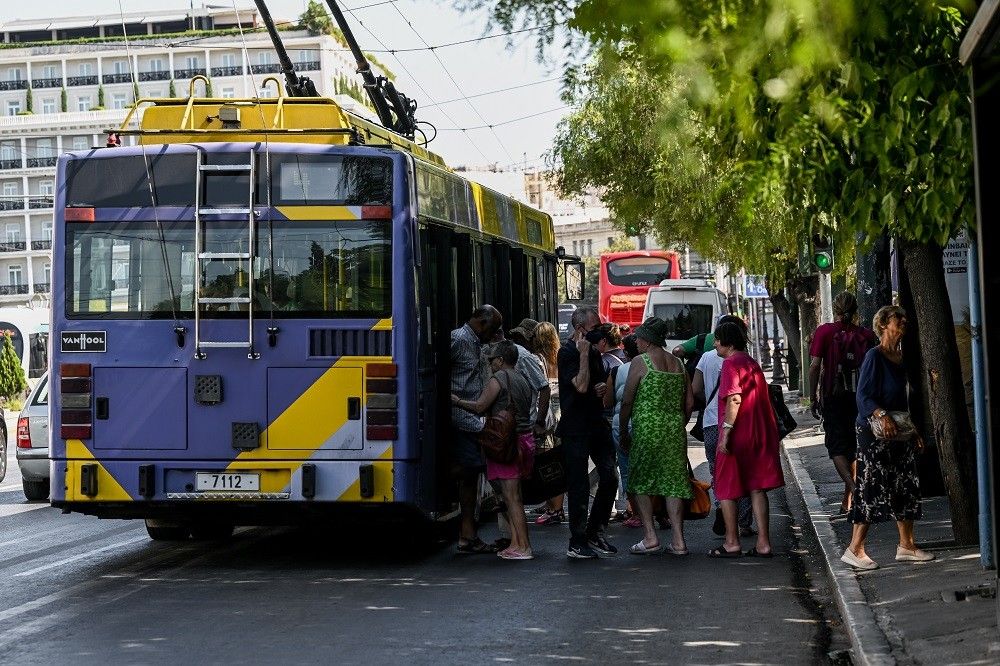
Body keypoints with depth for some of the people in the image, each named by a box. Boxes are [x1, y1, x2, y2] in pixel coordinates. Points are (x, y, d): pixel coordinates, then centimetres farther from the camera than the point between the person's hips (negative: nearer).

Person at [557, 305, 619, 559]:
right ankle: (577, 543, 1)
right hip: (575, 427, -8)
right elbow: (581, 386, -23)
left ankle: (595, 534, 19)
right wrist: (584, 354, -19)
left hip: (597, 423, 8)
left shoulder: (594, 352, 15)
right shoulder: (567, 353, -11)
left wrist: (604, 386, 7)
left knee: (609, 478, 6)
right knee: (579, 485, -5)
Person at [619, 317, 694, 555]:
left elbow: (627, 401, -5)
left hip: (646, 429, -5)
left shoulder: (640, 362, -5)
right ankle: (678, 541, 2)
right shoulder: (678, 363, 12)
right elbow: (689, 403, 12)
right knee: (674, 483, 6)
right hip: (675, 429, 5)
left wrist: (623, 432, 4)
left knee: (640, 483, 6)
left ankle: (650, 538, -1)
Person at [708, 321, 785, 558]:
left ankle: (731, 543, 3)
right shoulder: (752, 362, 17)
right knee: (757, 488, 8)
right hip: (761, 433, 8)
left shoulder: (731, 363, -10)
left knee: (726, 489, 3)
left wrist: (726, 432, -22)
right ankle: (763, 543, 5)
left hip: (738, 434, -8)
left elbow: (734, 399, -20)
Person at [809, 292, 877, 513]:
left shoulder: (824, 332, -5)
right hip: (860, 396, 3)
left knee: (837, 446, 1)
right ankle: (848, 500, 15)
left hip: (834, 397, -3)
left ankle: (853, 488, -22)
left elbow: (815, 366, -9)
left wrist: (813, 397, -3)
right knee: (855, 445, 12)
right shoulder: (866, 335, 3)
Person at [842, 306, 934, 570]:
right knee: (872, 488, -9)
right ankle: (855, 549, -5)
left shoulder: (900, 357, 14)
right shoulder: (874, 356, -12)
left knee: (907, 486, 9)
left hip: (898, 431, 9)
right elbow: (863, 396, -19)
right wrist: (882, 415, -35)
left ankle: (906, 545, 18)